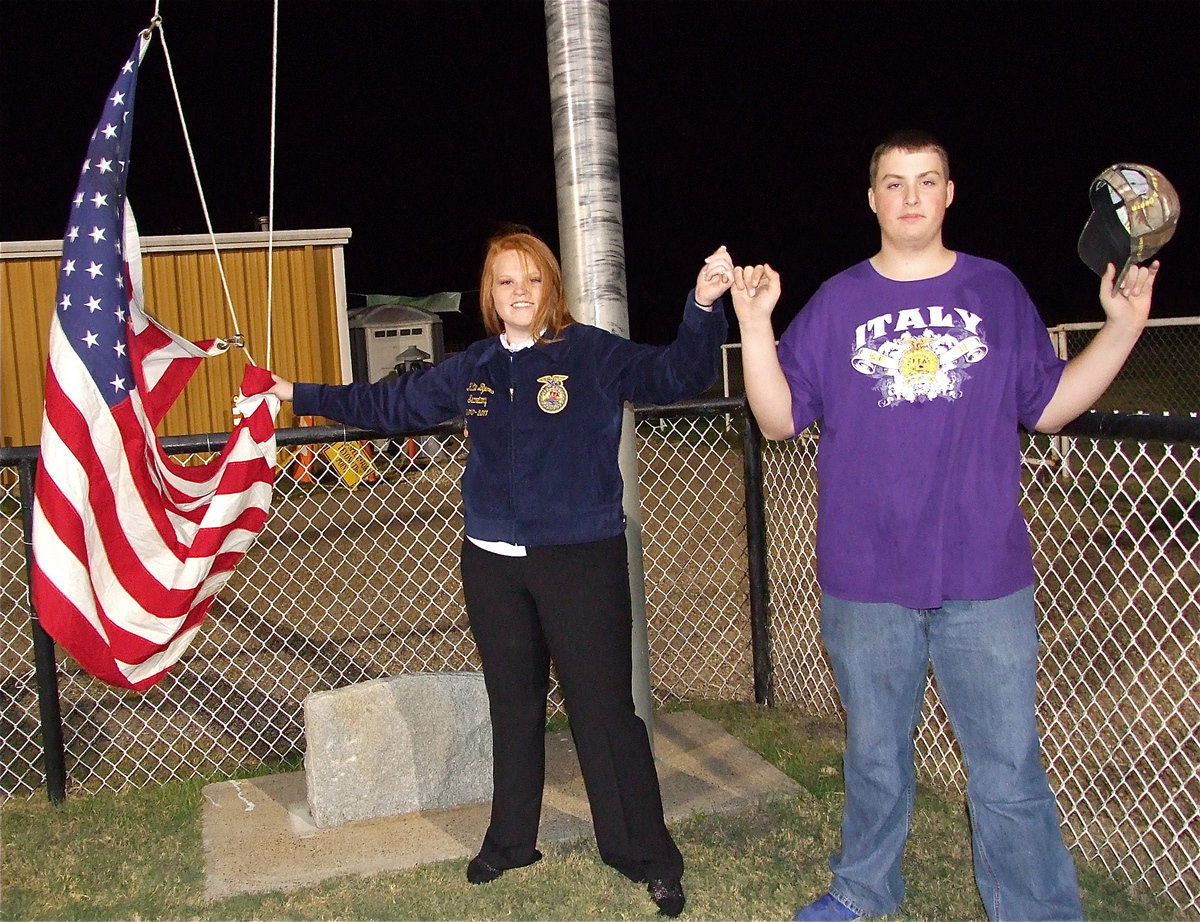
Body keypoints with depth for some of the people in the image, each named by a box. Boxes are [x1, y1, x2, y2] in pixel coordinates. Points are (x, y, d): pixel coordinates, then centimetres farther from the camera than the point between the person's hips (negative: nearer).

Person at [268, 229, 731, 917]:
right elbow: (388, 404, 19)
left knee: (604, 708, -3)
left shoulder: (595, 355, -7)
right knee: (514, 708, 18)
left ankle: (648, 858, 14)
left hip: (583, 560, -5)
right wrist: (297, 394, 22)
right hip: (494, 565, 5)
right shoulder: (471, 371, 8)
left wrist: (704, 309, -38)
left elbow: (674, 375, -21)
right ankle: (511, 841, 36)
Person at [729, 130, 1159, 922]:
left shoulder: (998, 291, 6)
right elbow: (779, 420, 0)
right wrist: (755, 327, -12)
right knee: (875, 758, 16)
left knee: (1011, 772, 2)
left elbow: (1048, 408, 8)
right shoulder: (837, 302, 4)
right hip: (866, 581, 1)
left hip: (985, 578, 0)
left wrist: (1123, 327, 0)